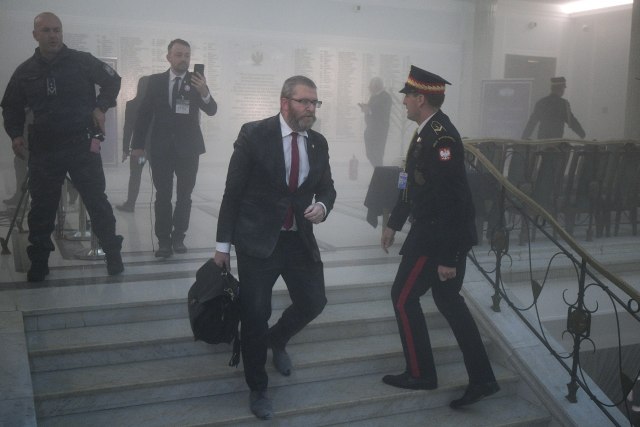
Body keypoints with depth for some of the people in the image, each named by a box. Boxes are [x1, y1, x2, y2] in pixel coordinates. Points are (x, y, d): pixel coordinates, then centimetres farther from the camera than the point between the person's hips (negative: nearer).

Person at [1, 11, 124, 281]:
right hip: (43, 150, 2)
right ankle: (38, 261, 20)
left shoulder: (82, 61, -2)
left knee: (97, 201, 2)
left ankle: (113, 254, 15)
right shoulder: (25, 71, 6)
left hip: (82, 145, -2)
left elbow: (113, 80, 10)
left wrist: (101, 106, -5)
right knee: (41, 208, 7)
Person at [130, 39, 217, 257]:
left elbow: (212, 110, -11)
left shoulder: (196, 80, -1)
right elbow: (144, 113, 5)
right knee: (163, 196, 4)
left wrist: (204, 92, -31)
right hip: (161, 147, 1)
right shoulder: (156, 80, 3)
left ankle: (178, 237, 18)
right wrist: (138, 145, 1)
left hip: (188, 147, -1)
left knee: (184, 195, 7)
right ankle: (164, 240, 10)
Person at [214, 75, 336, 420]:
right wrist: (223, 244, -7)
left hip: (300, 239, 5)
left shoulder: (318, 143, 3)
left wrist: (322, 206, -10)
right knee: (255, 316, 0)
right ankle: (257, 388, 22)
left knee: (313, 302, 7)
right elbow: (233, 191, -8)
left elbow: (326, 187, 15)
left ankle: (277, 340, 41)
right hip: (257, 240, -4)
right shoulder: (254, 135, -11)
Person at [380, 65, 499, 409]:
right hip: (432, 229, 10)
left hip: (440, 234, -10)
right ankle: (481, 378, 20)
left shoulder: (441, 138, -24)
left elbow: (452, 201, -25)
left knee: (403, 297, 5)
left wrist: (447, 257, -23)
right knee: (448, 300, 15)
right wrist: (394, 222, 23)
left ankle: (420, 373, 21)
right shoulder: (428, 130, 7)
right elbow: (413, 183, 17)